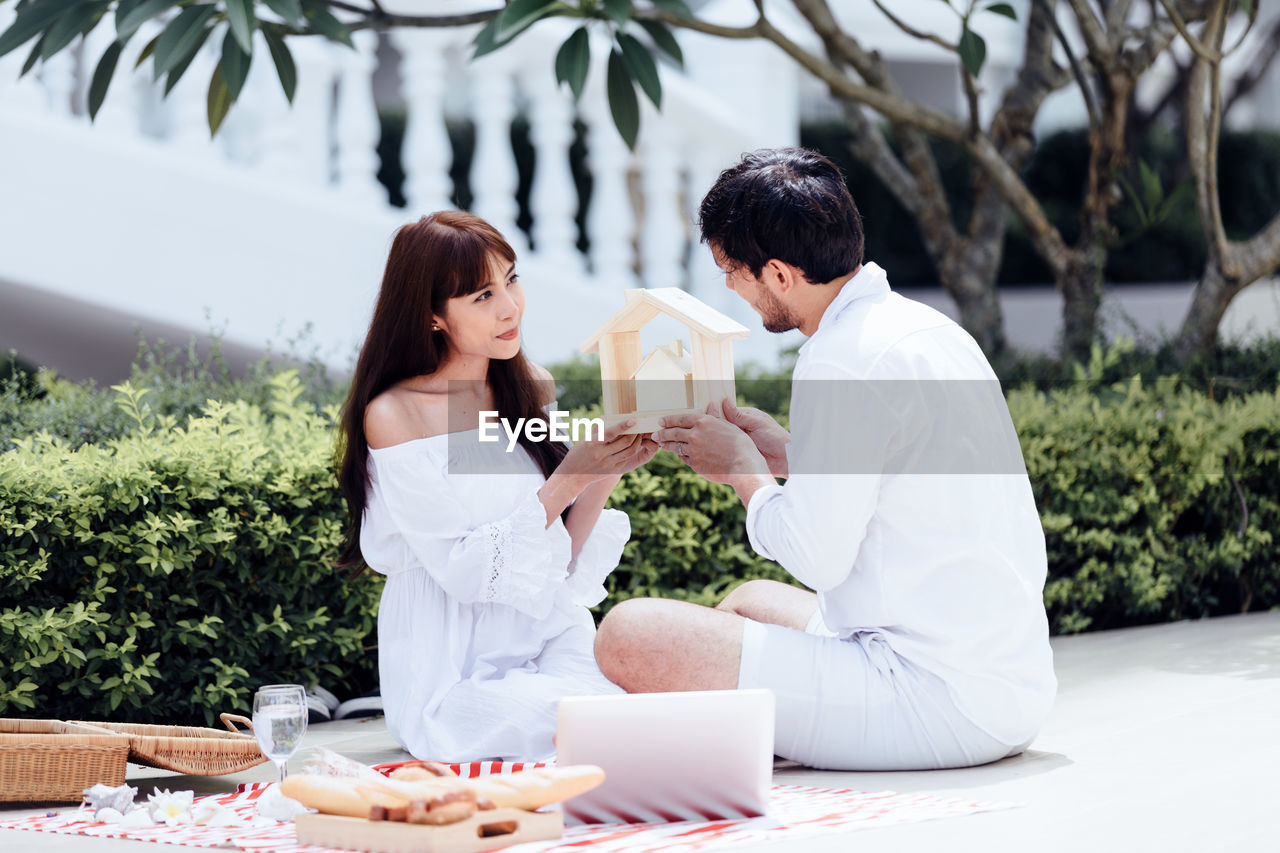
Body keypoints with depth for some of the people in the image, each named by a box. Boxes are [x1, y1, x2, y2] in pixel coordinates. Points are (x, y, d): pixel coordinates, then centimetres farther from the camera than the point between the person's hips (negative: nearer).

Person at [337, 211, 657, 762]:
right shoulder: (393, 416, -9)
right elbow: (462, 571, -13)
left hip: (551, 643, 5)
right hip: (456, 671, -5)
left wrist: (606, 472, -10)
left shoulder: (532, 389, 8)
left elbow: (562, 557, 6)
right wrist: (568, 479, -19)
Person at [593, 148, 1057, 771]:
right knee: (748, 602, 33)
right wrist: (785, 456, 18)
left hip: (944, 703, -10)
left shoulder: (841, 360, -17)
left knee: (630, 633, -16)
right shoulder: (925, 327, 13)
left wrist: (743, 472, 0)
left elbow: (817, 558, -17)